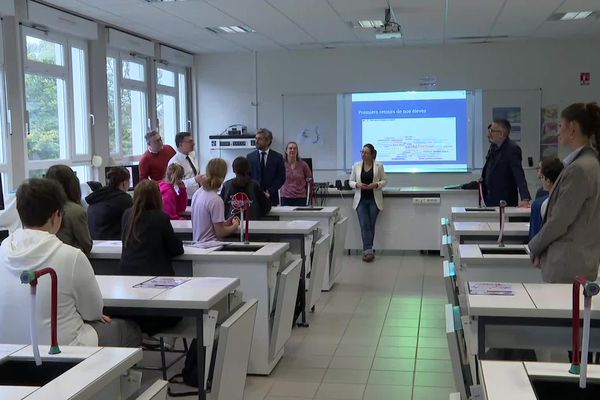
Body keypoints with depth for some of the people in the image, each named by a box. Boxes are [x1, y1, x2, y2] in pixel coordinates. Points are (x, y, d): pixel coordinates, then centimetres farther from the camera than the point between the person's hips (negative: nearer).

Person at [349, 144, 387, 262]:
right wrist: (357, 184, -13)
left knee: (371, 225, 3)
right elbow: (351, 181, 9)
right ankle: (368, 251, -10)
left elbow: (384, 180, 5)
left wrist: (376, 184, -15)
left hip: (374, 200, -1)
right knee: (364, 225, -8)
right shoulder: (356, 166, 4)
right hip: (361, 199, 1)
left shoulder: (379, 166, -1)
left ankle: (367, 251, 12)